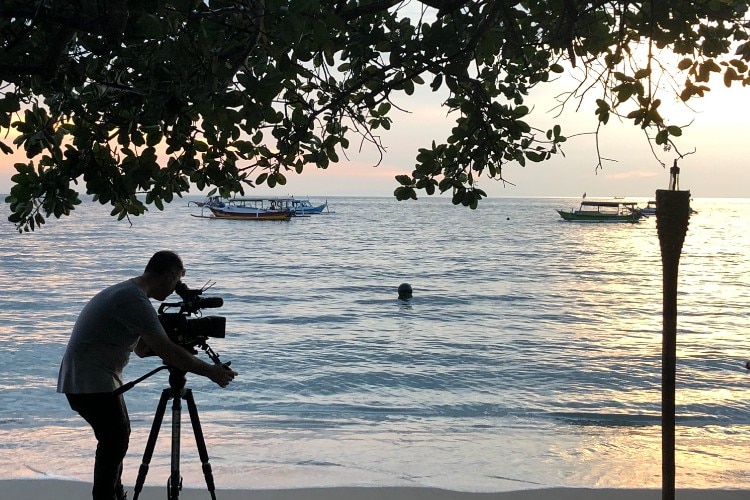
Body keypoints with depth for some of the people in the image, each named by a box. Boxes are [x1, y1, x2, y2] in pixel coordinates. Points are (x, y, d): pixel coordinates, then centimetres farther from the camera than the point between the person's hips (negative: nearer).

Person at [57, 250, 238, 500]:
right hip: (90, 382, -11)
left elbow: (142, 348, 17)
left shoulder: (127, 292, 13)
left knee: (117, 438, 17)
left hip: (96, 379, 11)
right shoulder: (134, 299, -20)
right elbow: (166, 351, -23)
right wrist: (210, 371, -16)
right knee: (115, 440, -8)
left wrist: (182, 350, 5)